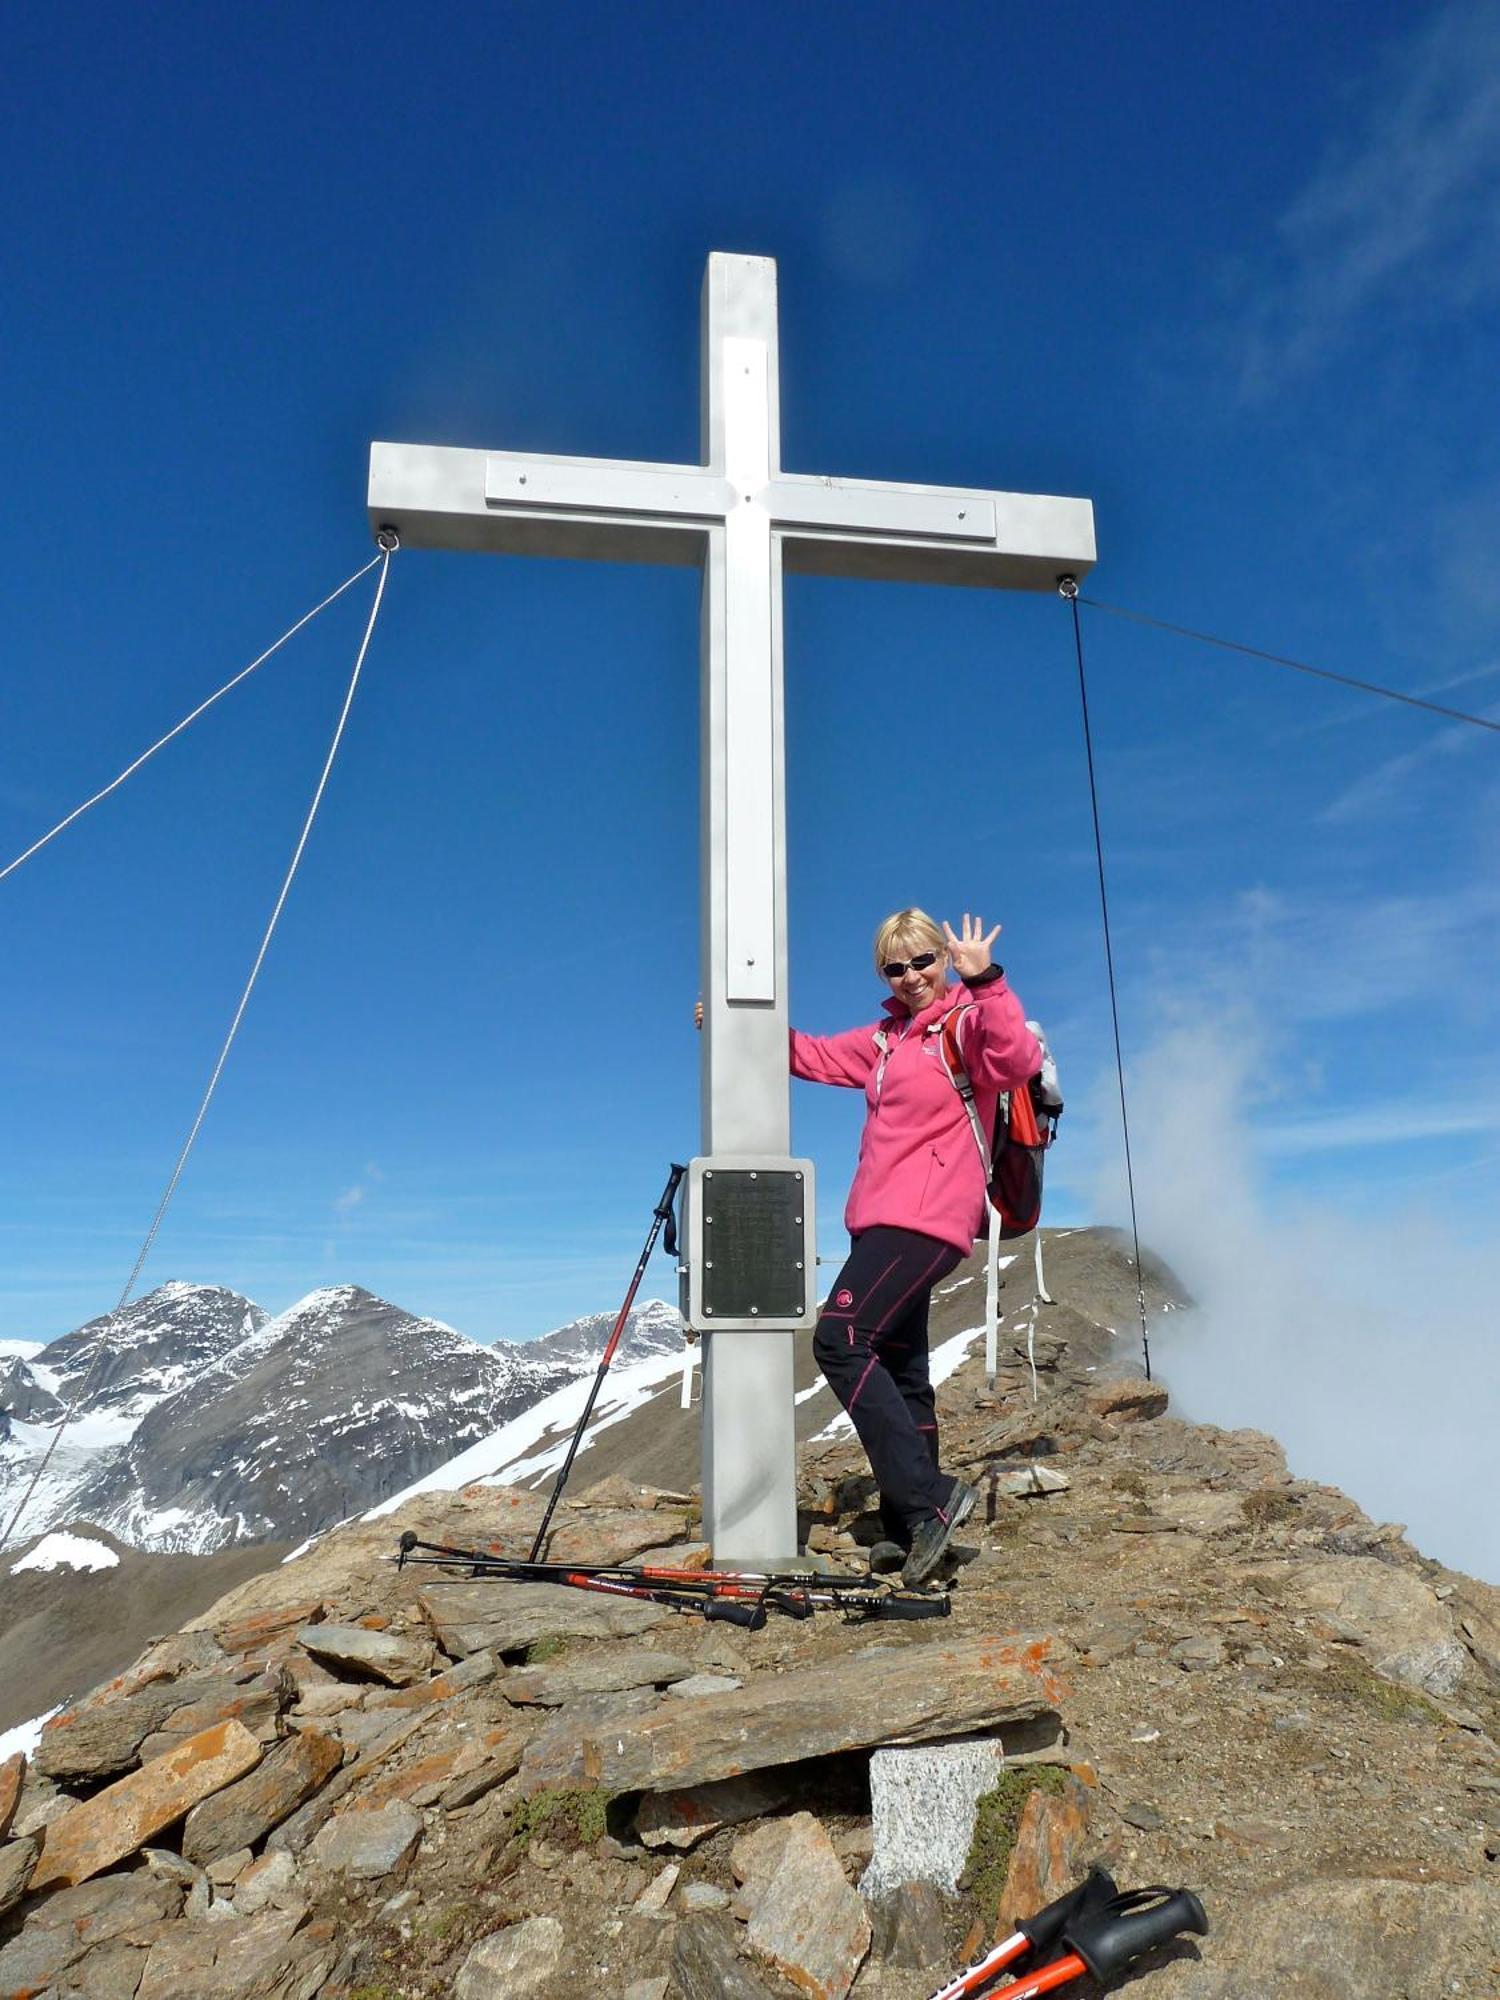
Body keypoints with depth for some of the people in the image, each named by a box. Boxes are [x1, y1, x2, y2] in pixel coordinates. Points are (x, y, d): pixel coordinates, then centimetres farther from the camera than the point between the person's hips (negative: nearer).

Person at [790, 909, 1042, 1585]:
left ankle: (929, 1497, -15)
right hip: (884, 1218, 9)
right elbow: (814, 1056, 28)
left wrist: (984, 982, -33)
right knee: (899, 1368, 11)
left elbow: (1019, 1061, -24)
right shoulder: (886, 1039, 20)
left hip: (925, 1217, -9)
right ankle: (907, 1529, 19)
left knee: (841, 1340, -18)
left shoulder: (970, 1022, -4)